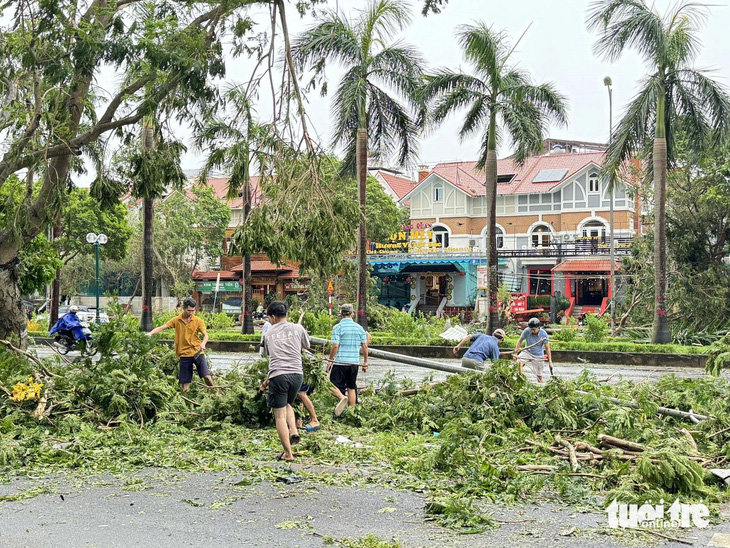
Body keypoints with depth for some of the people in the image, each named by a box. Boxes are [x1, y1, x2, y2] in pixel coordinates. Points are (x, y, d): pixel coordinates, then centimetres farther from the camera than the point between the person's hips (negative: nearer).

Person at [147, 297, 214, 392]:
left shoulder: (198, 321, 2)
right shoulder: (176, 320, 5)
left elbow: (205, 335, -3)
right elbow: (162, 328, 2)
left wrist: (203, 343, -25)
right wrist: (150, 333, -15)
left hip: (197, 352, -1)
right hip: (184, 354, 1)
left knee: (206, 376, -13)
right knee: (185, 382, 0)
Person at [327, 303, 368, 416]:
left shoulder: (338, 327, -7)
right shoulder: (359, 327, 7)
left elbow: (335, 346, -13)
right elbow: (365, 346, 8)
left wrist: (330, 360, -2)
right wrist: (365, 362, 17)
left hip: (340, 362, -4)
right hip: (354, 363, 4)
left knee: (334, 385, 3)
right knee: (351, 388, 12)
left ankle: (342, 397, -26)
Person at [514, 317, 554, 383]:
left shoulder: (543, 334, -18)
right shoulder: (526, 331, -17)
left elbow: (547, 348, -12)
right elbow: (520, 341, -1)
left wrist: (550, 361, -12)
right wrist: (516, 352, -5)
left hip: (538, 356, -1)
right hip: (527, 352, 1)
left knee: (539, 376, 3)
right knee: (519, 362, -30)